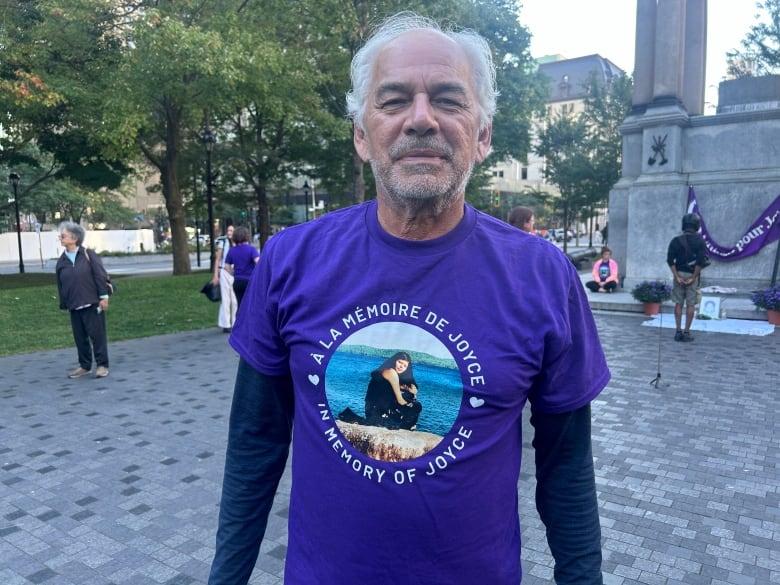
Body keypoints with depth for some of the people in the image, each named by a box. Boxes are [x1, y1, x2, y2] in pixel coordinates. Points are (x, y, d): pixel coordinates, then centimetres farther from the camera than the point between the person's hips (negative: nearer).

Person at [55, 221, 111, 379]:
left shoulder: (88, 254, -5)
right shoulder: (61, 261, 8)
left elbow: (100, 276, -7)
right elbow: (60, 285, 13)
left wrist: (103, 296, -11)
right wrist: (64, 304, 13)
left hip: (92, 303, -5)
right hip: (74, 306, 5)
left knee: (97, 334, -1)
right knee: (80, 337, 10)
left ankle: (102, 365, 9)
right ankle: (85, 366, 21)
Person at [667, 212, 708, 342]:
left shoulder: (676, 240, 1)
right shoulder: (700, 241, -4)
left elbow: (670, 260, -5)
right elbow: (700, 262, -11)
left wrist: (677, 277, -4)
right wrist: (693, 278, -8)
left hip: (679, 274, 2)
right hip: (692, 276, -2)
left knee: (678, 304, 8)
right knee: (691, 305, 4)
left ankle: (678, 331, 7)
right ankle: (686, 332, 4)